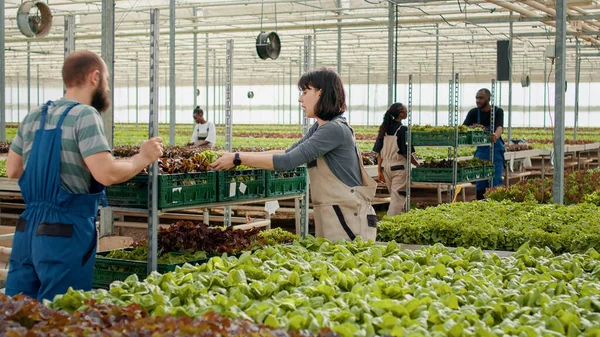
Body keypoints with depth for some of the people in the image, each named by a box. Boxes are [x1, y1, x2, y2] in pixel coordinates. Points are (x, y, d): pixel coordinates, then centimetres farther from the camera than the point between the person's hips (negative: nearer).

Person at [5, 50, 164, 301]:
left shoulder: (33, 117, 11)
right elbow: (107, 174, -20)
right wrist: (143, 158, -4)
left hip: (27, 228, 7)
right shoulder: (85, 115, -11)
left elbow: (12, 170, 18)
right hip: (66, 233, -7)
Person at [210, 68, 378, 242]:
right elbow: (289, 152, 15)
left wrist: (238, 159, -16)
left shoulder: (335, 129, -17)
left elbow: (287, 161, -21)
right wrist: (245, 156, 5)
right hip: (329, 217, 9)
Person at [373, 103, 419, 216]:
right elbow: (407, 153, -13)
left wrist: (379, 170, 9)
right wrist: (417, 164, 1)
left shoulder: (384, 129, 5)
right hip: (399, 167, -6)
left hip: (386, 167, 6)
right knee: (398, 199, -2)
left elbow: (379, 152, 5)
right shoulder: (403, 130, -12)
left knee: (395, 197, 19)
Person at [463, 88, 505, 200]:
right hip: (481, 150, 3)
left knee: (495, 183, -6)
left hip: (495, 150, -3)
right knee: (480, 183, 3)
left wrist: (496, 135, -48)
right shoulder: (474, 112, 2)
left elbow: (499, 127, -25)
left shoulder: (498, 111, -7)